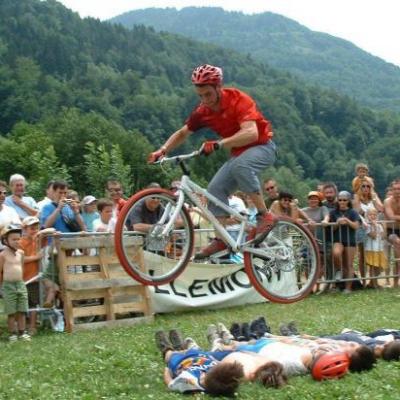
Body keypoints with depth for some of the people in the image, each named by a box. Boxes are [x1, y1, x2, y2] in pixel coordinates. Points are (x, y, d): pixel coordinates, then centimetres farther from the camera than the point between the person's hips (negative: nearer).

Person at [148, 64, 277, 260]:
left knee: (240, 166, -36)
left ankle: (264, 216, -25)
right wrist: (163, 150, -9)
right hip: (239, 153, 7)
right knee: (216, 188, -9)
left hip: (262, 146, -7)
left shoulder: (238, 100, -25)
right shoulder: (203, 111, -6)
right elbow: (182, 133, 7)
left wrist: (219, 144, -48)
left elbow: (251, 133, -38)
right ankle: (221, 238, -3)